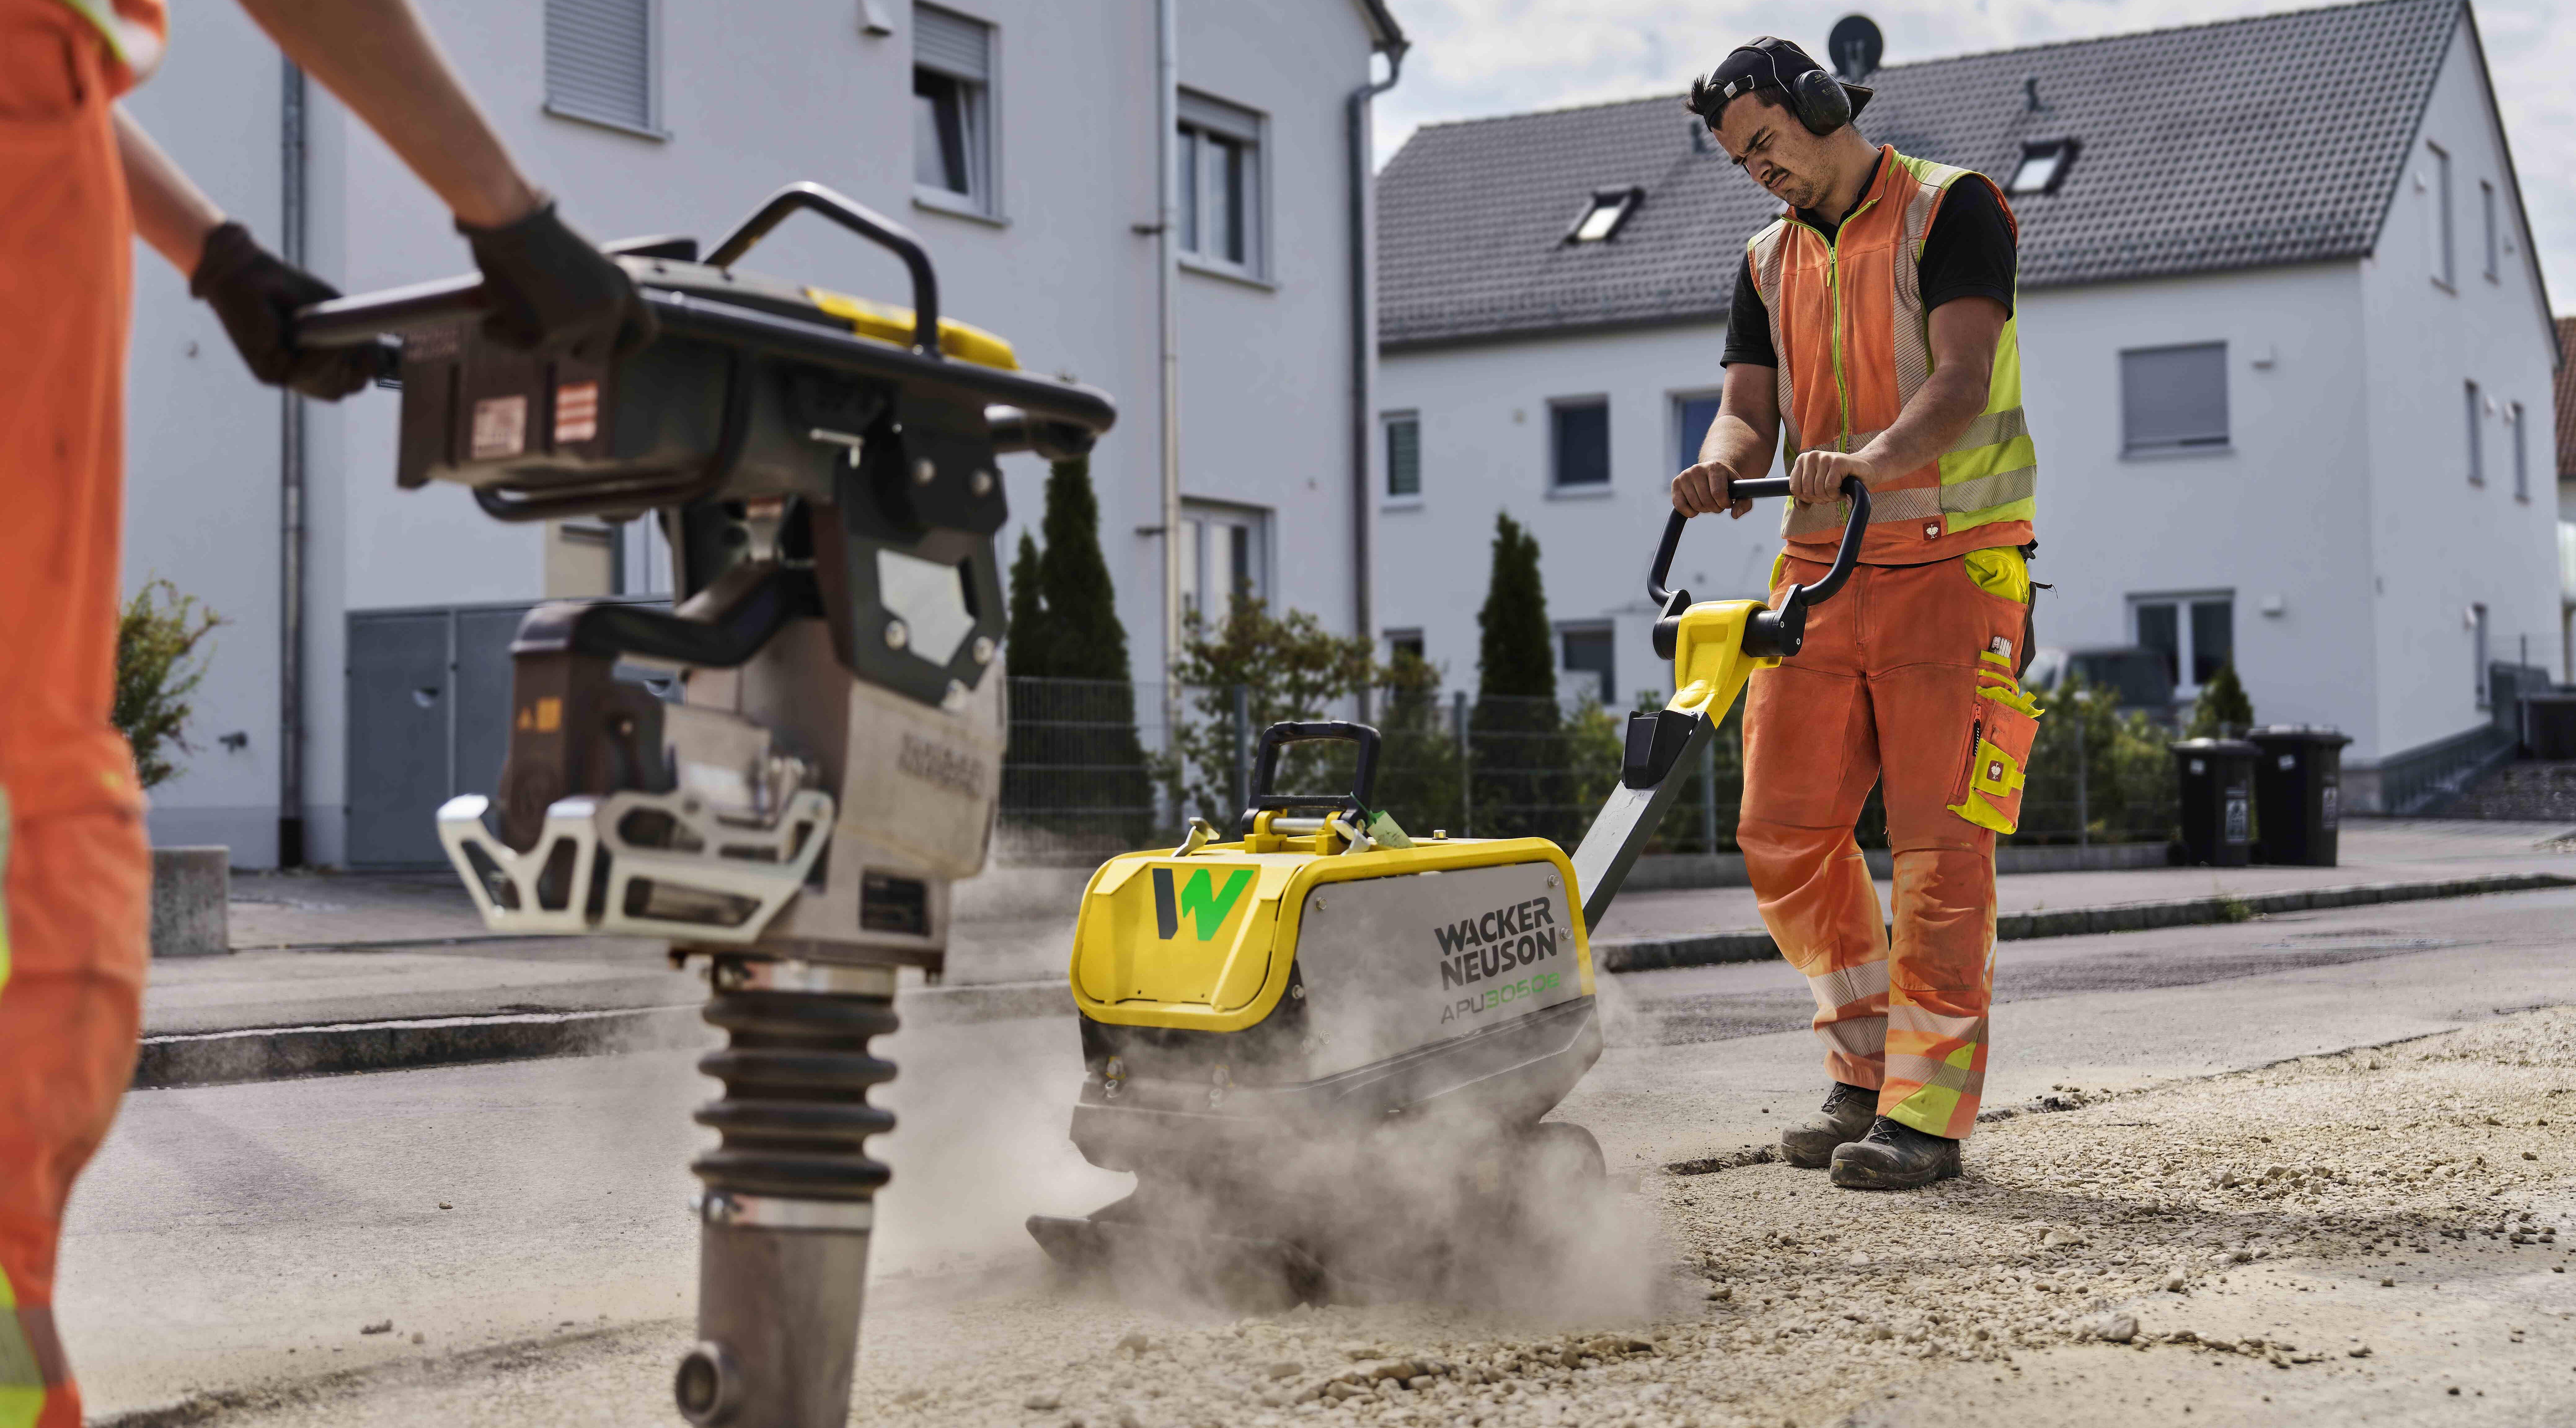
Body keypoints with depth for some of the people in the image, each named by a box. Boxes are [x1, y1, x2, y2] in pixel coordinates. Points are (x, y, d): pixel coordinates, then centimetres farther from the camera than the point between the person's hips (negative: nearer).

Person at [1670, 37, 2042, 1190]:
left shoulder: (1950, 210, -3)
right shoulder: (1769, 263, 16)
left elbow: (1964, 380, -17)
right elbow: (1750, 408, 6)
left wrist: (1873, 457, -36)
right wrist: (1723, 464, -19)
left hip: (1949, 564, -6)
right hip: (1820, 566, 6)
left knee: (1939, 845, -7)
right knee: (1783, 835, 3)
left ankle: (1928, 1110, -1)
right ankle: (1867, 1070, 19)